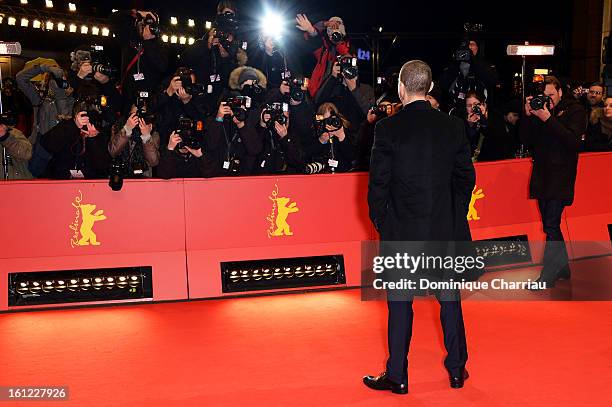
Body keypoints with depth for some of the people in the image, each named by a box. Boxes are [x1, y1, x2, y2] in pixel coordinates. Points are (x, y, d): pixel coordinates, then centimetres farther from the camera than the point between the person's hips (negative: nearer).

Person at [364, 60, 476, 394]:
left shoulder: (387, 129, -10)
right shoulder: (454, 126, 0)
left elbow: (378, 183, -9)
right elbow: (466, 178, 5)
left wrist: (380, 222, 4)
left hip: (401, 230, -3)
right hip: (446, 229, 3)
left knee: (400, 303, 6)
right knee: (449, 299, 15)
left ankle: (397, 376, 16)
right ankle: (457, 370, 27)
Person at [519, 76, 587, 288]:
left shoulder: (575, 111, -1)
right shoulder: (538, 108, 11)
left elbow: (573, 140, -15)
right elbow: (526, 139, 5)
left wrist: (548, 119, -20)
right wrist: (528, 116, -8)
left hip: (560, 177, -6)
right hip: (542, 176, 6)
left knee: (551, 225, -10)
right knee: (550, 225, 12)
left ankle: (547, 276, -5)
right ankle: (562, 267, 26)